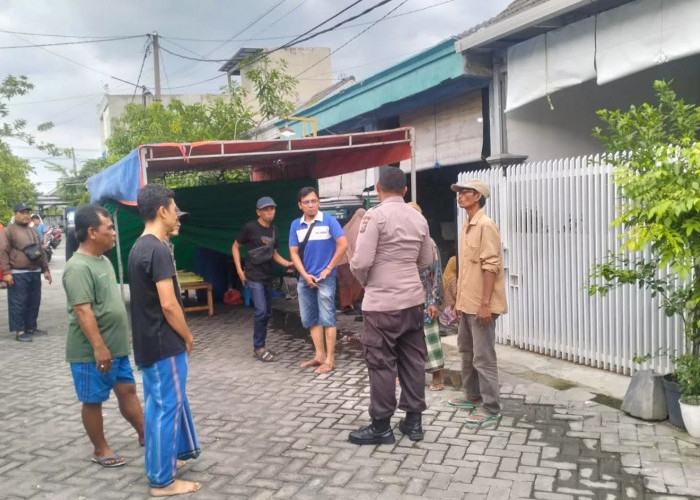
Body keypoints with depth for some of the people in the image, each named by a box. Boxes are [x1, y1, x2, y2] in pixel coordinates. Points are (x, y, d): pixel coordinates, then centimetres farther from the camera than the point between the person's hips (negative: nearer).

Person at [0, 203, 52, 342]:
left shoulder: (32, 231, 18)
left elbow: (41, 251, 22)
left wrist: (46, 269, 18)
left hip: (35, 273, 7)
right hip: (18, 274, -7)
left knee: (34, 302, 11)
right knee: (18, 303, -3)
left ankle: (31, 327, 22)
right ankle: (19, 331, 1)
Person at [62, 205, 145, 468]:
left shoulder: (103, 261, 10)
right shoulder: (78, 268, -20)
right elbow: (83, 311, -26)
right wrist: (99, 347, -28)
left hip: (117, 347, 9)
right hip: (93, 352, -9)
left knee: (127, 390, 16)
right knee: (93, 401, 8)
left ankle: (144, 434, 27)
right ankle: (100, 450, 22)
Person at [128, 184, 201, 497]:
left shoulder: (139, 247, 9)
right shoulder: (158, 250, -21)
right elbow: (168, 305, -23)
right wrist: (187, 336, -10)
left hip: (149, 342, 10)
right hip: (164, 344, -10)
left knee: (161, 404, 21)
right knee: (166, 407, 1)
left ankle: (165, 458, 37)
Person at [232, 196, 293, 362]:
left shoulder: (274, 230, 9)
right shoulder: (250, 228, -9)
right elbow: (235, 247, 0)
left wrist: (287, 263, 0)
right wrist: (239, 270, -7)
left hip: (268, 277, 7)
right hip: (253, 277, -7)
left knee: (267, 312, 11)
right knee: (261, 311, -13)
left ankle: (261, 346, 22)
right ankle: (258, 348, -1)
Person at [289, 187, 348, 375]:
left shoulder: (329, 220, -7)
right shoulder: (295, 225, 5)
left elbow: (343, 245, -10)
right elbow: (294, 253, 5)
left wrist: (329, 269, -9)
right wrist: (305, 275, -6)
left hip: (325, 278, -5)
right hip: (305, 279, 5)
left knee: (327, 318, -1)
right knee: (310, 319, 11)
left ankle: (330, 359, 6)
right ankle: (319, 355, 22)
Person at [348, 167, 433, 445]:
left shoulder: (375, 215, -13)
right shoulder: (419, 219, 6)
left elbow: (361, 261, -16)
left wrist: (364, 281, 4)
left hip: (382, 302, -6)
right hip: (413, 299, 6)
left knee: (381, 364, 3)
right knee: (413, 360, 13)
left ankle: (381, 427, 13)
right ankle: (413, 420, 23)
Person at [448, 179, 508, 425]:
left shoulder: (486, 225, -15)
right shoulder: (467, 227, 14)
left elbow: (491, 266, -20)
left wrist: (485, 303, -23)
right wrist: (459, 300, 18)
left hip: (481, 304, -10)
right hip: (468, 302, 10)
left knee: (483, 357, -4)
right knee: (467, 351, 18)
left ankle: (491, 408, 6)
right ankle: (473, 396, 32)